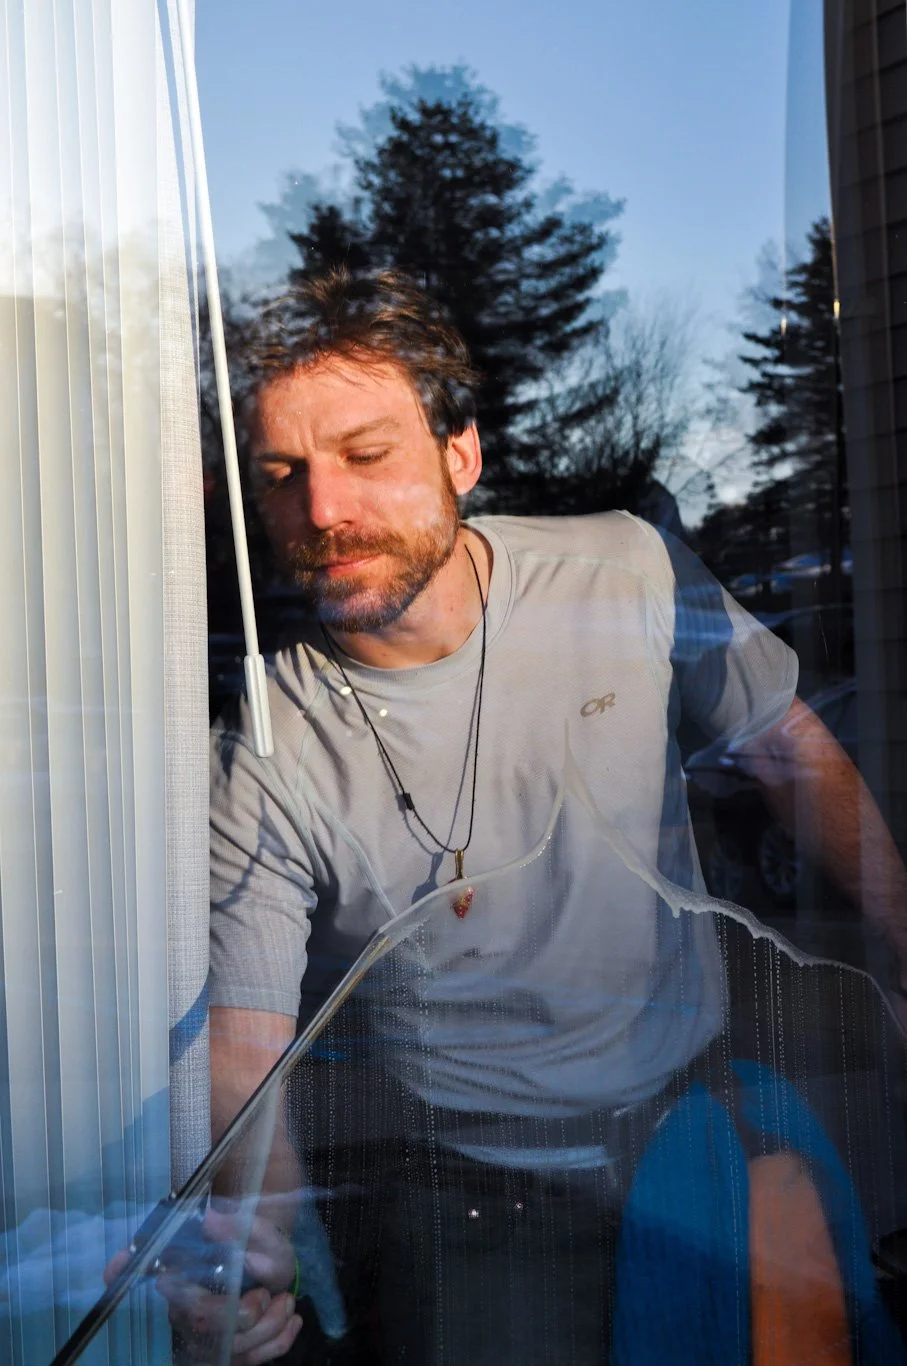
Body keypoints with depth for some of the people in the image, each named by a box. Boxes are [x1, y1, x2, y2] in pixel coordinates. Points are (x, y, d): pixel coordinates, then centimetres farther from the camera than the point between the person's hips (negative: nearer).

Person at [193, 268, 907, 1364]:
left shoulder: (628, 573, -12)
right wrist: (247, 1255, -36)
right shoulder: (261, 765, -18)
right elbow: (244, 1056, -17)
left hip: (703, 1120, 3)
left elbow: (795, 751, 1)